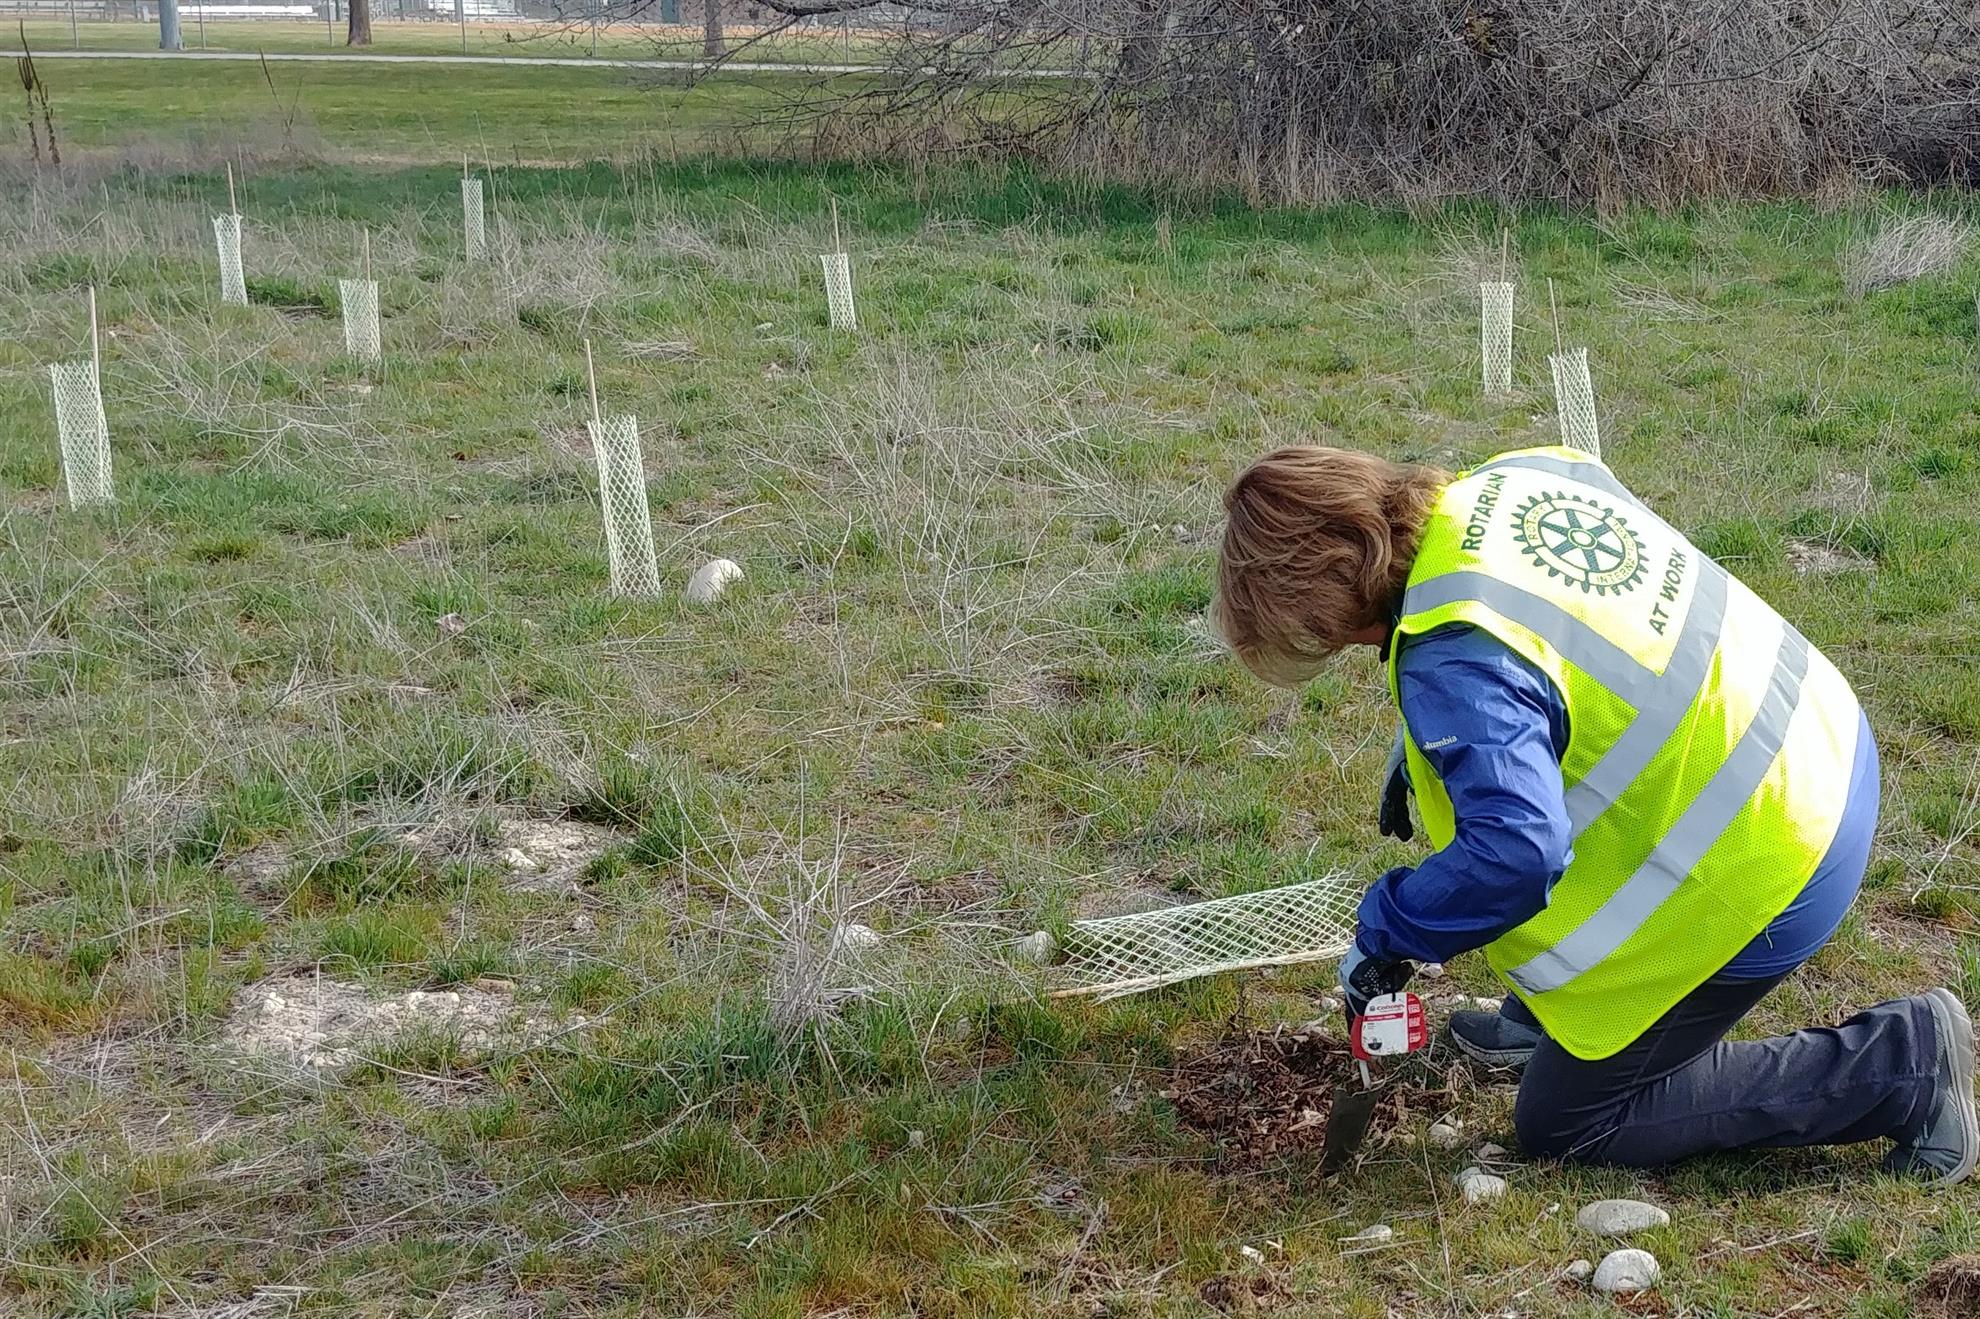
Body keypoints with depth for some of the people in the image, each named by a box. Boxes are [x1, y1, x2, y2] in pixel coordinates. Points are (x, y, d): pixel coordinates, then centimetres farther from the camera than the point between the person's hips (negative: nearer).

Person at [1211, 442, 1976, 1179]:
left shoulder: (1453, 661, -26)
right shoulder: (1515, 476, 0)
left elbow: (1514, 851, -34)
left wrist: (1384, 934, -16)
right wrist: (1425, 750, 18)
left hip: (1762, 874, -9)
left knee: (1565, 1123, 8)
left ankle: (1896, 1067, 3)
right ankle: (1548, 1018, 34)